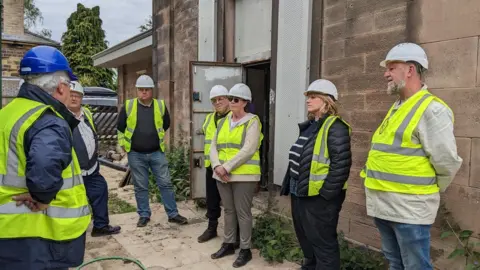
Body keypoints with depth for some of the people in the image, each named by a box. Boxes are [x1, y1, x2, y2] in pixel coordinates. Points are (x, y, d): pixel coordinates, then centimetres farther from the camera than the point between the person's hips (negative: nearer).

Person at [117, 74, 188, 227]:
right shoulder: (128, 106, -4)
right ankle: (144, 215, 23)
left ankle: (173, 214, 14)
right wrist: (124, 144, 7)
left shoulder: (160, 106, -1)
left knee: (165, 183, 3)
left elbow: (166, 125, 16)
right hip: (136, 154, 0)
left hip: (157, 153, 1)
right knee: (140, 187, 9)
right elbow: (120, 128, 8)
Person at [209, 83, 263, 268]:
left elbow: (248, 150, -17)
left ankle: (245, 250, 15)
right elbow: (214, 146, 8)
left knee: (243, 212, 2)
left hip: (243, 175, -6)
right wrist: (217, 166, -10)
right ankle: (228, 244, 30)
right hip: (222, 175, 6)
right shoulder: (223, 122, 13)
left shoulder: (252, 121, -6)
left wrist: (227, 167, -19)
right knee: (228, 210, 16)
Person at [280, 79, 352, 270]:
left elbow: (341, 164, -22)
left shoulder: (335, 127, -15)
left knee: (323, 244, 3)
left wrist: (326, 193, -21)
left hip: (319, 198, -10)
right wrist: (290, 186, 17)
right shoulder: (309, 126, 14)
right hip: (300, 194, 10)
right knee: (306, 240, 23)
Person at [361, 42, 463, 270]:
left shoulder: (431, 109, -14)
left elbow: (447, 162, -16)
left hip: (409, 208, -8)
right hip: (384, 206, 9)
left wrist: (428, 190, -1)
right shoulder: (396, 108, 14)